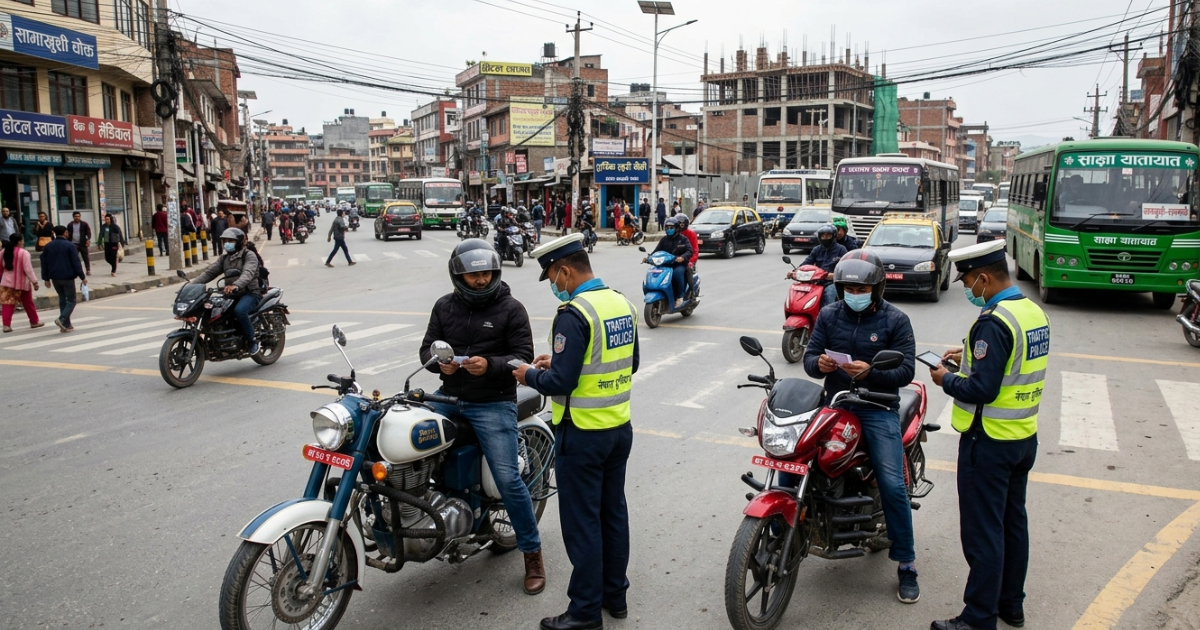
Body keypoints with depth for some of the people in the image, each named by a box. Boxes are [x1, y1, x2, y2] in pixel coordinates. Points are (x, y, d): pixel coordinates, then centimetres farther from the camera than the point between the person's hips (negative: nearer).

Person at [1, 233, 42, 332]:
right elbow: (28, 269, -18)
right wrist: (34, 282, -14)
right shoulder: (23, 253, -16)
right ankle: (34, 322, 25)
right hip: (21, 282, -4)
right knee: (28, 303, 12)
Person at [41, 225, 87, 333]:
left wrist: (46, 278, 15)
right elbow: (76, 263, -11)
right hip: (67, 277, -5)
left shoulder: (47, 246, 9)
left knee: (62, 299, 13)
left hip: (55, 277, 5)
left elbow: (44, 263, 10)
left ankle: (66, 325, 11)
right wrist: (82, 277, -8)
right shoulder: (70, 246, -8)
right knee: (71, 300, 1)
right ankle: (62, 319, -21)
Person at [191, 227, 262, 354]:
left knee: (239, 310, -36)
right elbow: (210, 272, 8)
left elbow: (248, 273, -26)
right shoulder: (224, 258, 17)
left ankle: (252, 340, -17)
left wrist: (236, 285, -46)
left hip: (250, 293, -7)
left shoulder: (249, 255, -6)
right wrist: (193, 283, -9)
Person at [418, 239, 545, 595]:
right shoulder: (444, 306, 9)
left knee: (508, 479, -10)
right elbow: (427, 347, 11)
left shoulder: (511, 308, -4)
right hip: (449, 397, 5)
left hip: (494, 403, -5)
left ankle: (532, 553, 6)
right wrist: (438, 362, -13)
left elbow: (523, 357, -7)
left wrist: (490, 365, -25)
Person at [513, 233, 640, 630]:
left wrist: (530, 375, -3)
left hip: (582, 433, -8)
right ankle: (615, 595, 30)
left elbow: (561, 383, -24)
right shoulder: (623, 304, 5)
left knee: (581, 521, 3)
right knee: (613, 512, 17)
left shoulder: (573, 314, -21)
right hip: (619, 427, 8)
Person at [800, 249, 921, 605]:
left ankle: (906, 565, 4)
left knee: (893, 486, -12)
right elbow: (810, 355, 5)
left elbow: (906, 370, -8)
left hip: (878, 410, -3)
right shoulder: (828, 316, 7)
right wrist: (819, 363, -20)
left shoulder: (896, 320, -2)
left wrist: (870, 373, -27)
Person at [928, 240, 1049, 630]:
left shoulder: (994, 322, -24)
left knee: (982, 531, 0)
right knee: (1013, 522, 19)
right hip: (1024, 437, 9)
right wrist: (969, 357, 13)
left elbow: (981, 389, -26)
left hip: (989, 442, -9)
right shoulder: (1034, 313, 5)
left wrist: (946, 380, -9)